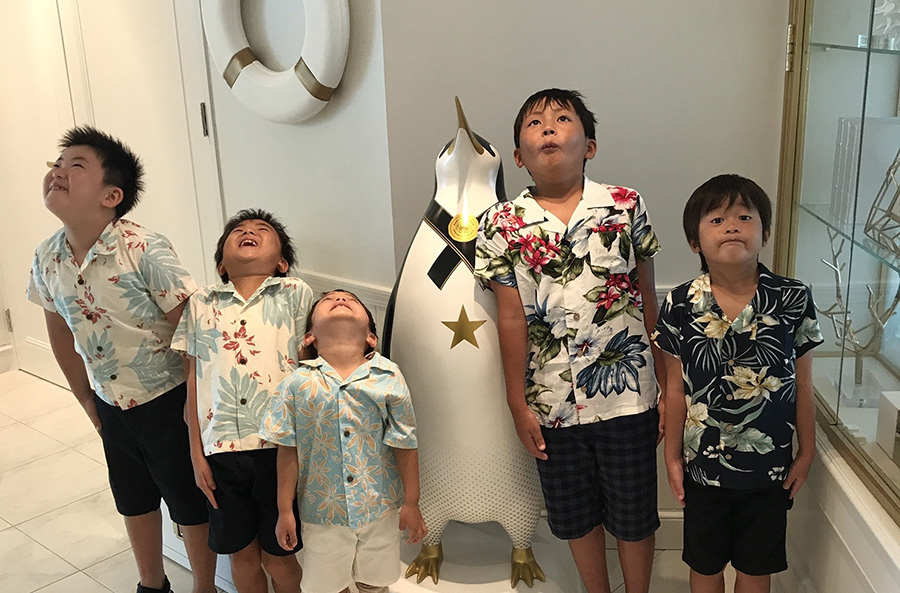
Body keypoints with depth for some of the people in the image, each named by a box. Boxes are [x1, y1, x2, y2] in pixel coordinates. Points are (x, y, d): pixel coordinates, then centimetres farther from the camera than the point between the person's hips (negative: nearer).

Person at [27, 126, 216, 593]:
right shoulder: (47, 259, -5)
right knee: (134, 502, 24)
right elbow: (61, 332, 10)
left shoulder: (145, 251, -24)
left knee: (190, 506, 11)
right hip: (112, 406, 6)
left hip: (168, 402, -6)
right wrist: (86, 399, 15)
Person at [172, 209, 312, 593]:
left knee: (278, 556, 9)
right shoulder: (201, 303, 9)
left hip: (280, 445, -2)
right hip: (221, 447, 2)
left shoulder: (295, 293, 2)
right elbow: (193, 378, 9)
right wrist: (196, 453, 7)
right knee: (241, 553, 16)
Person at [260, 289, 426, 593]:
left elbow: (405, 444, -4)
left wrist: (411, 503, -1)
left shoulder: (388, 377, -9)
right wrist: (284, 511, 0)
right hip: (322, 511, 0)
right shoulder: (298, 383, -8)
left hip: (379, 508, 0)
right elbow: (288, 451, -3)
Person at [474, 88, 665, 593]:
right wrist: (518, 405, -2)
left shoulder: (626, 206, -3)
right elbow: (511, 320, -3)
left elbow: (649, 302, 2)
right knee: (577, 514, 18)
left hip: (627, 395, 0)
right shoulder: (504, 224, -4)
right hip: (552, 400, 1)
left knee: (634, 514, 14)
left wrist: (670, 388, 4)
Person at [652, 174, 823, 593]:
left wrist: (806, 452, 3)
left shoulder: (792, 300, -11)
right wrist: (673, 456, 1)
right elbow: (676, 388, -4)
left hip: (770, 467, 0)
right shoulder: (680, 305, -12)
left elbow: (802, 384, -2)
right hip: (704, 465, 0)